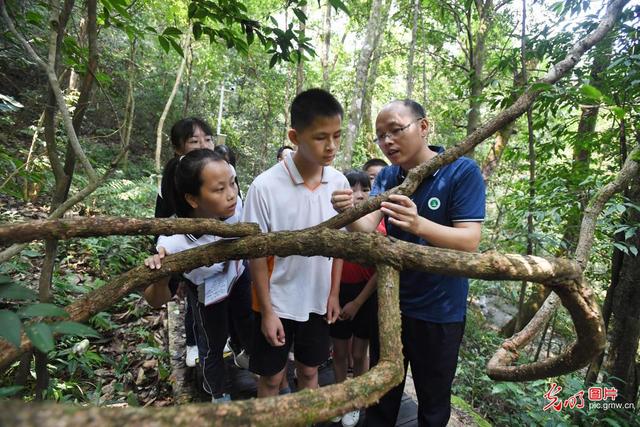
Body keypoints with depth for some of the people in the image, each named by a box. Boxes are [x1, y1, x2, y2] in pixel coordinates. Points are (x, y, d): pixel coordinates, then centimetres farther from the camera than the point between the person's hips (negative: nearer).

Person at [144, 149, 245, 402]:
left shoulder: (233, 207, -34)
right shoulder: (174, 242, -41)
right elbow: (154, 299, -28)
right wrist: (159, 277, -46)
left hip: (238, 275, 4)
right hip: (208, 294, -4)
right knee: (213, 345, 19)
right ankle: (217, 396, 53)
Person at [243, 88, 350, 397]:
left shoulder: (339, 183, -9)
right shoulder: (265, 186, -21)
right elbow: (256, 254, -13)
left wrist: (334, 292, 4)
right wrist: (267, 311, -10)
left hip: (317, 300, 3)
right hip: (277, 302, -3)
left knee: (309, 371, 22)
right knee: (271, 377, 16)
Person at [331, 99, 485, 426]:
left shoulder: (462, 171, -15)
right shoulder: (387, 177, -1)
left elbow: (469, 242, -22)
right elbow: (368, 228, -14)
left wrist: (419, 225, -40)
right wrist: (349, 214, -37)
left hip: (439, 310, -4)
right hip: (390, 303, 4)